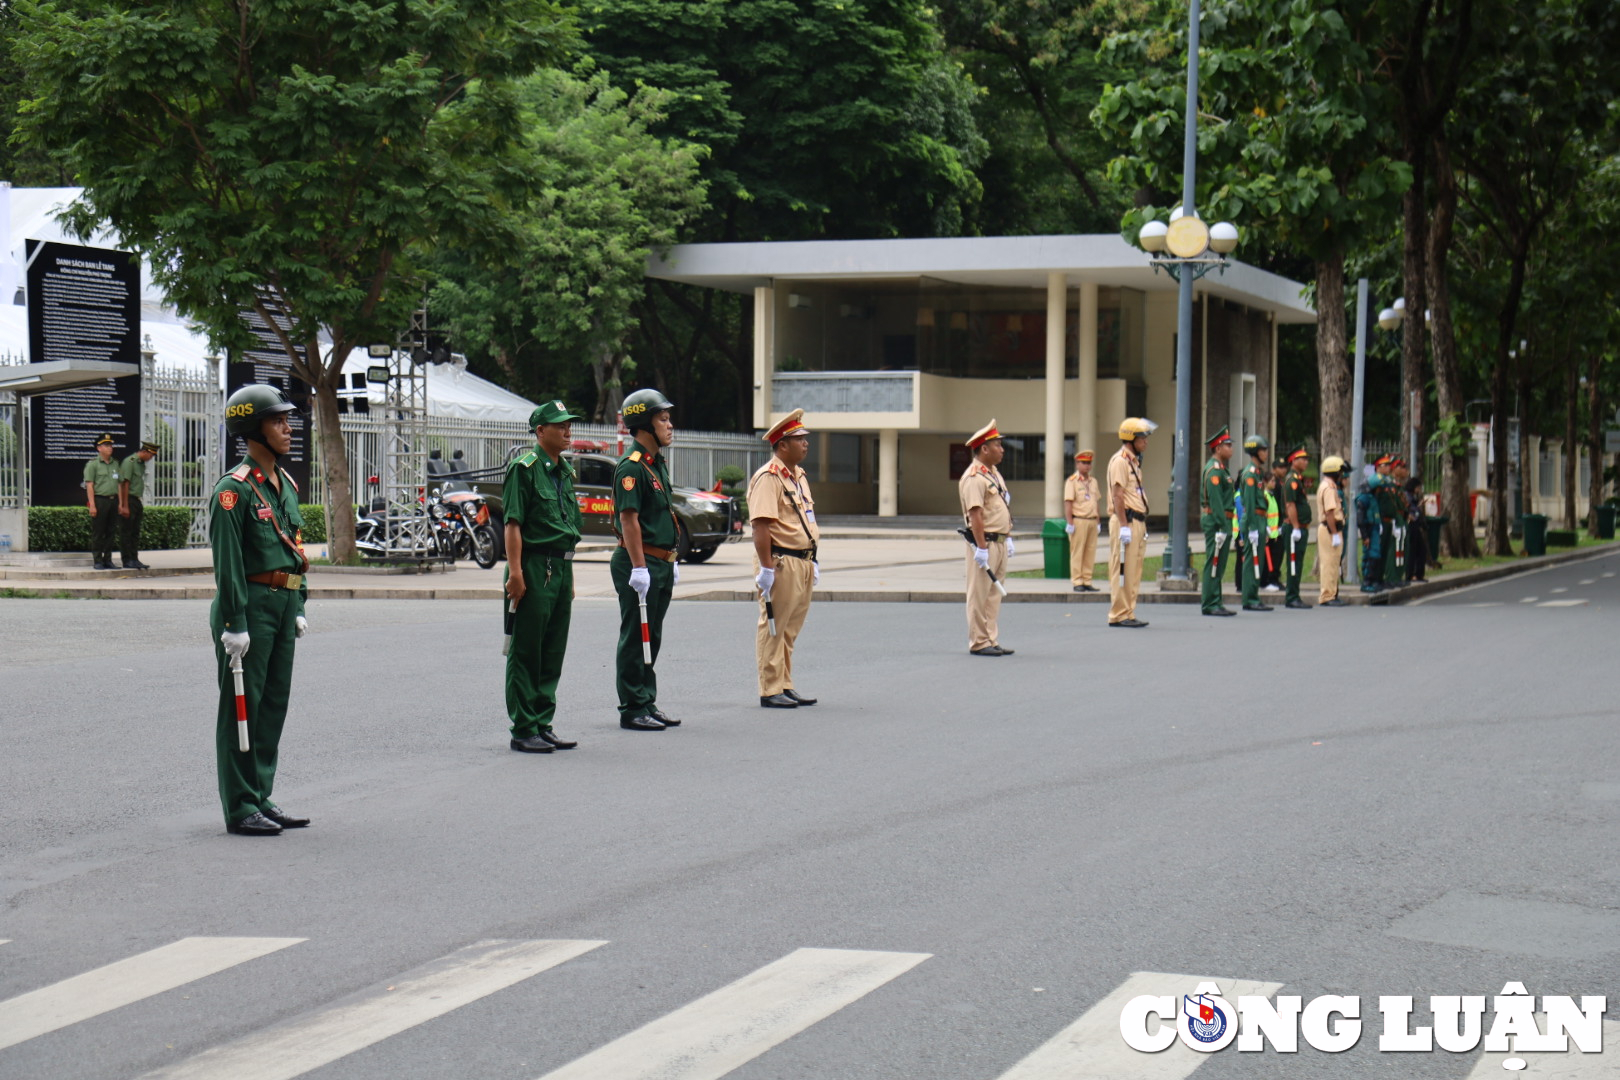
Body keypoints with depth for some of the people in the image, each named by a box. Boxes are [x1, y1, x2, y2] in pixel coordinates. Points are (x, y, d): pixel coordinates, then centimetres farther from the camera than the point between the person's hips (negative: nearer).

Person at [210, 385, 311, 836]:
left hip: (283, 603, 8)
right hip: (251, 605, -8)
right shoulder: (234, 489, -12)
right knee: (242, 708, -2)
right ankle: (240, 808, 3)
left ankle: (261, 799, 20)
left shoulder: (286, 484, 14)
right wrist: (234, 624, -19)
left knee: (274, 703, 12)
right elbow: (227, 562, -16)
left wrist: (299, 609, 18)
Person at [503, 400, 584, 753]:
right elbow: (513, 523, -14)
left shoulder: (565, 470, 17)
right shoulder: (524, 468, -9)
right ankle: (523, 730, 1)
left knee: (553, 652, 11)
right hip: (534, 568, -8)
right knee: (526, 653, -3)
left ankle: (543, 725, 18)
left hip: (561, 567, 8)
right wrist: (515, 572, -20)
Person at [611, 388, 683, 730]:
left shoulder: (658, 463, 15)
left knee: (652, 637, 14)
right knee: (635, 638, -4)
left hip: (660, 562, 10)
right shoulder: (631, 466, -15)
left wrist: (670, 561, 21)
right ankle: (632, 710, 1)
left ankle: (647, 703, 21)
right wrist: (638, 567, -23)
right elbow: (628, 518, -20)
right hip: (640, 562, -10)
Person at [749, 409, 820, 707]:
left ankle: (785, 686, 21)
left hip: (802, 563, 9)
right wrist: (766, 568, -23)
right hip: (780, 562, -9)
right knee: (773, 628, -3)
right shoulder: (768, 477, -14)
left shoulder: (799, 476, 17)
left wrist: (813, 561, 21)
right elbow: (761, 525, -20)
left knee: (791, 627, 14)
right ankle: (770, 691, 1)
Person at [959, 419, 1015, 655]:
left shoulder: (995, 473, 17)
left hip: (1000, 544, 10)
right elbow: (975, 514, -20)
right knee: (979, 596, -4)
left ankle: (992, 641, 17)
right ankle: (978, 643, 0)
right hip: (985, 544, -10)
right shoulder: (973, 477, -14)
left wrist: (1008, 538, 20)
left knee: (994, 595, 12)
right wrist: (981, 548, -24)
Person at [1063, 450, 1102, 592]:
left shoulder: (1093, 481, 15)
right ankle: (1077, 582, -1)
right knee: (1077, 553, -3)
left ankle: (1087, 581, 11)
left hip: (1092, 521, 6)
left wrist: (1098, 521, 15)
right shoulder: (1072, 481, -5)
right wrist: (1069, 523, -14)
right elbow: (1068, 503, -9)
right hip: (1078, 521, -6)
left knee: (1090, 553, 6)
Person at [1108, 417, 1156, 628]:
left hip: (1137, 522, 10)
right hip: (1125, 521, -10)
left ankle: (1128, 614, 14)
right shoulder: (1120, 461, -11)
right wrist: (1124, 526, -23)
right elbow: (1117, 495, -18)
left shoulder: (1134, 462, 20)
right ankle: (1119, 615, -6)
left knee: (1134, 571, 10)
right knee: (1123, 570, -8)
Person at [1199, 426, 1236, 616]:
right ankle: (1210, 604, -7)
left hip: (1222, 522, 11)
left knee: (1218, 565, 12)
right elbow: (1216, 501, -20)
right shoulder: (1214, 470, -14)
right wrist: (1221, 527, -23)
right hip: (1216, 522, -11)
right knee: (1214, 564, -8)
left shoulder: (1220, 469, 19)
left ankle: (1214, 603, 15)